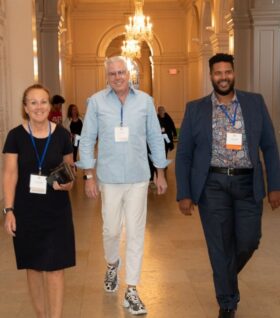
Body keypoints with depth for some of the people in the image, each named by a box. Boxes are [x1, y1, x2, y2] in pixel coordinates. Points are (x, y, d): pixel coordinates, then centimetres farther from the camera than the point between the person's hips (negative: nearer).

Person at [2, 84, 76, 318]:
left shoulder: (61, 134, -1)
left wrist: (67, 182, -10)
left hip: (56, 209, 0)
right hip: (26, 210, 0)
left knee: (54, 268, -2)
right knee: (33, 266, 11)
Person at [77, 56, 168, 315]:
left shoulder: (145, 101, 2)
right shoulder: (96, 101, -2)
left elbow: (155, 138, 7)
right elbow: (87, 140, 0)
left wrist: (161, 173, 8)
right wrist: (89, 176, -4)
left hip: (138, 177, 1)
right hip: (109, 177, -1)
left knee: (136, 233, 2)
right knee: (111, 230, 9)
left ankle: (131, 291, 12)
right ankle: (112, 265, 43)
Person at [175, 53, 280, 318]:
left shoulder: (255, 102, 4)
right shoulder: (195, 109, 2)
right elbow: (183, 154, 3)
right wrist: (184, 194, -2)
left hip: (247, 184, 1)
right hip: (212, 185, -1)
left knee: (248, 241, 5)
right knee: (220, 246, 5)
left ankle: (226, 278, 38)